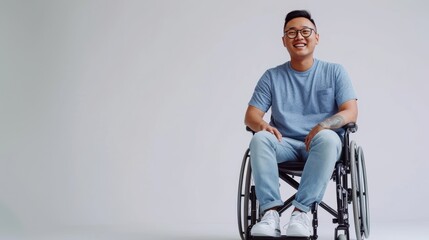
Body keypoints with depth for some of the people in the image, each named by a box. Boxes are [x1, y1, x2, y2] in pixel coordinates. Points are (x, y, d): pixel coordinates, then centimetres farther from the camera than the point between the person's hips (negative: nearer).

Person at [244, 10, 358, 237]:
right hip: (285, 144, 2)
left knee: (328, 137, -36)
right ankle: (271, 212, -37)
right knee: (260, 139, -31)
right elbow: (251, 115, 6)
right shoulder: (272, 76, 12)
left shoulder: (334, 71, 9)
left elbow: (351, 113, -1)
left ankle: (301, 211, -36)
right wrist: (262, 125, -20)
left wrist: (323, 125, -23)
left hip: (321, 144, -1)